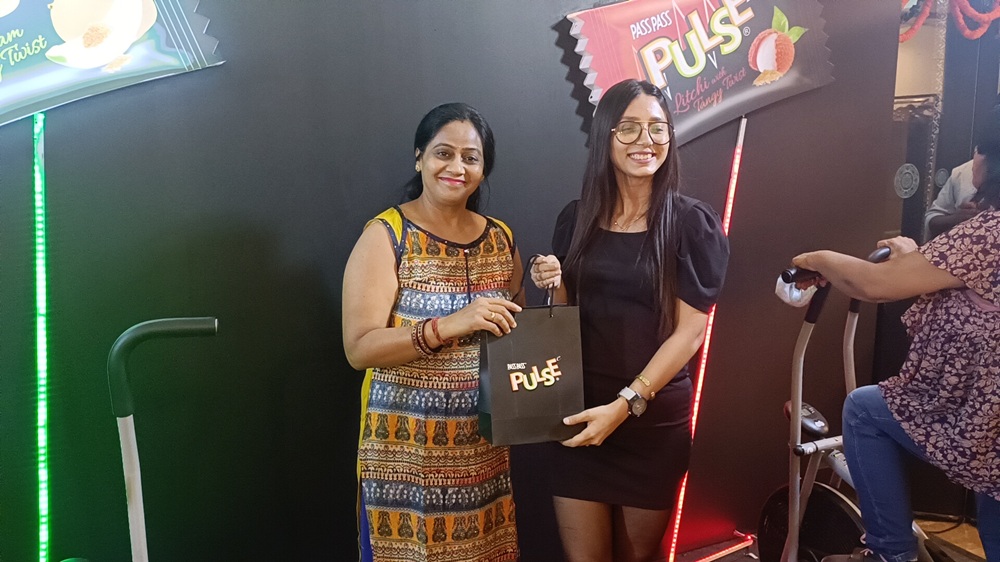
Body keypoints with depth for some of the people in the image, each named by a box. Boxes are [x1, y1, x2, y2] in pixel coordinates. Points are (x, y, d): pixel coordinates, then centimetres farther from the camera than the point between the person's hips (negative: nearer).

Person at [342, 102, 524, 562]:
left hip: (484, 444, 5)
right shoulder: (385, 235, -9)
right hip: (407, 447, -4)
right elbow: (360, 348, -17)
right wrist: (448, 326, -29)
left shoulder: (501, 238, 8)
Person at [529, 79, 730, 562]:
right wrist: (553, 286, -9)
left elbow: (689, 331, -11)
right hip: (577, 413, 2)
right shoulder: (577, 218, 3)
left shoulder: (692, 223, -7)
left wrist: (626, 404, -19)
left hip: (654, 418, -2)